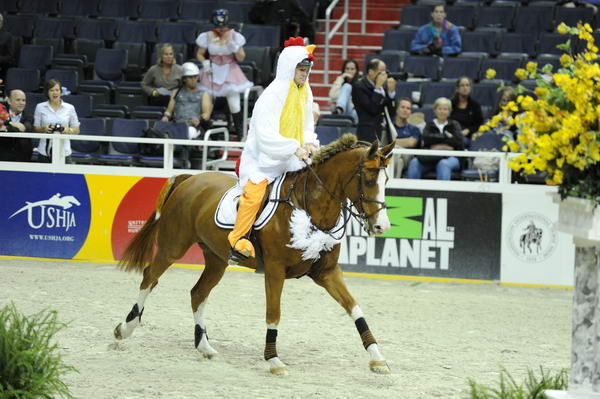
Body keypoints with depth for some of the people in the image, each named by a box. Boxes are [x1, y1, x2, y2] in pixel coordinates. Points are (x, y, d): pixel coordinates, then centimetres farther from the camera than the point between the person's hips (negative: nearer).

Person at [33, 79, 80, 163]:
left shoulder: (70, 108, 7)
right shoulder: (40, 107, 6)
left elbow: (77, 130, 11)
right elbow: (35, 129, 9)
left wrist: (68, 130, -10)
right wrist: (44, 129, -11)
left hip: (64, 151, 0)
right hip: (45, 151, 0)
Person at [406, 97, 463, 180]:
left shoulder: (454, 125, 18)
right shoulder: (430, 125, 22)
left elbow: (460, 143, 1)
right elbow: (426, 139, 0)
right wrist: (446, 136, -1)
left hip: (450, 157, -2)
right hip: (430, 156, 2)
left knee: (443, 164, -38)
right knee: (414, 163, -29)